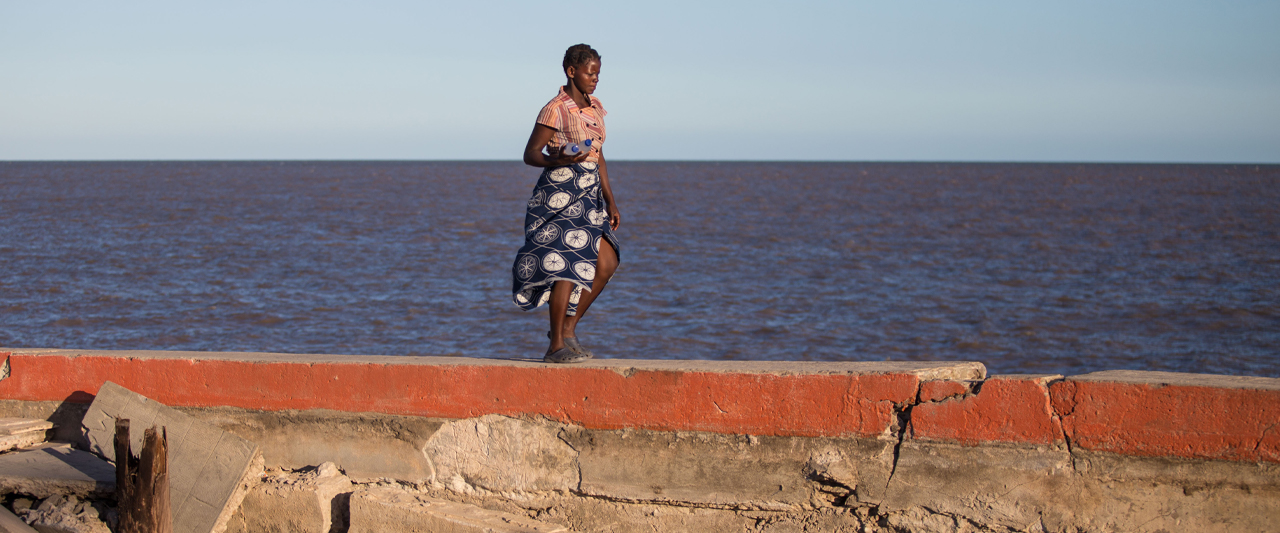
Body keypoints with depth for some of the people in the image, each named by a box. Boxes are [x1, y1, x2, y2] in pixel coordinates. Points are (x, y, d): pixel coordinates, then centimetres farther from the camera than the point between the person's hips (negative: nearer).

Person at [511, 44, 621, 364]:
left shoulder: (595, 107, 13)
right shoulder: (556, 110, -10)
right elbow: (530, 155, -9)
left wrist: (610, 201, 15)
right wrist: (559, 160, -29)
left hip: (589, 193, 8)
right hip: (561, 191, -8)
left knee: (606, 263, 3)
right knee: (567, 265, -11)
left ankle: (567, 328, 14)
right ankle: (556, 346, -4)